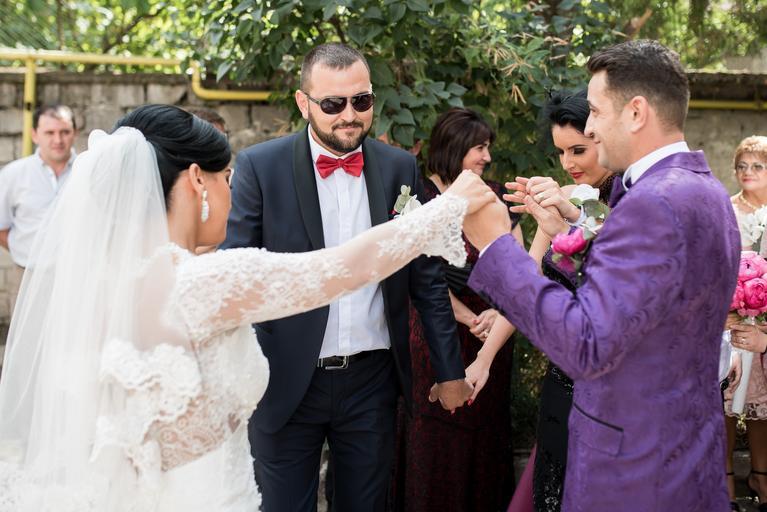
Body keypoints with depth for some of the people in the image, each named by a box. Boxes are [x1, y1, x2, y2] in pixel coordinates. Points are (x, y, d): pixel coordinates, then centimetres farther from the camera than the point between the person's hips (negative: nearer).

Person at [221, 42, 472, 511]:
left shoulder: (400, 168, 2)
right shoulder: (260, 167, -7)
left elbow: (427, 277, 7)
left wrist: (450, 371, 9)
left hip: (372, 381, 2)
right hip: (286, 382, -2)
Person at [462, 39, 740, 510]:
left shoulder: (656, 203, -24)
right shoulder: (704, 189, 7)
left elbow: (586, 346, -28)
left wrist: (496, 243, -22)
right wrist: (565, 228, 8)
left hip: (637, 472, -9)